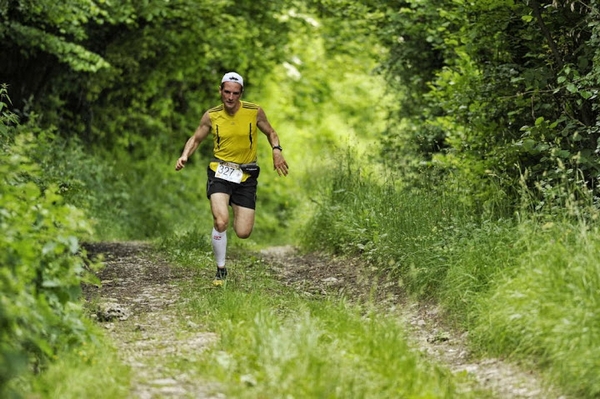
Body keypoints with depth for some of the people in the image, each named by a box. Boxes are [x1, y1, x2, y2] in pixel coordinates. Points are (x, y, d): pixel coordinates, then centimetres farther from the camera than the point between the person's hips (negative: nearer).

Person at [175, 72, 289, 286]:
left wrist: (277, 150, -10)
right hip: (220, 172, -1)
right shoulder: (211, 116, -3)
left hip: (246, 176, 1)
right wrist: (185, 156, -8)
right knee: (221, 222, -24)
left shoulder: (254, 112, -5)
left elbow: (271, 133, 11)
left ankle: (236, 210, 35)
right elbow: (195, 138, 11)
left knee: (243, 233, -3)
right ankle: (221, 270, -3)